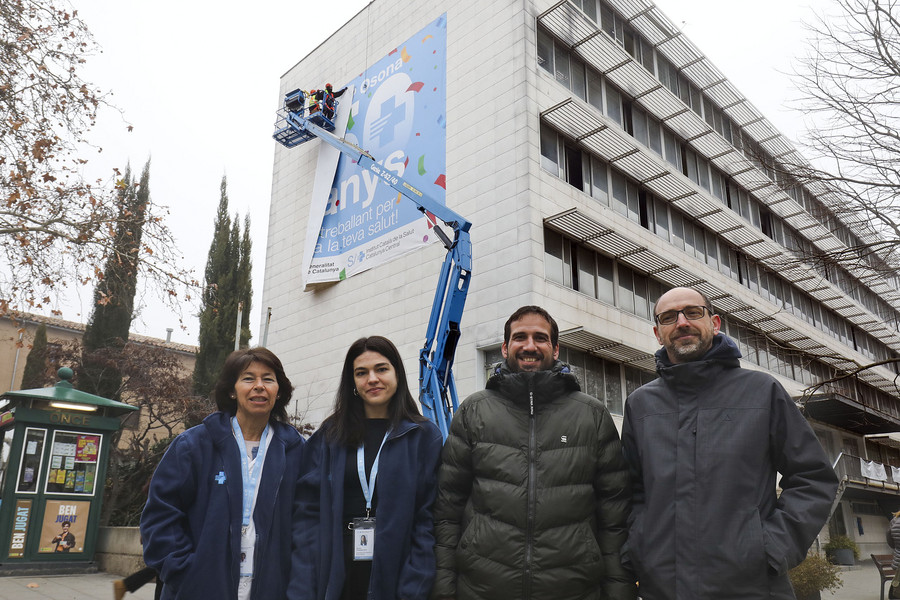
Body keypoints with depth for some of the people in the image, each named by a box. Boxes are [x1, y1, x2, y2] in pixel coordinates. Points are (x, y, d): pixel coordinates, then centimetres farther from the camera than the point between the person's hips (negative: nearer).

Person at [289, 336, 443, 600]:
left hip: (393, 578, -2)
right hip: (335, 578, 2)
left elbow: (427, 520, -6)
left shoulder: (424, 436, -2)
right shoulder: (329, 436, 4)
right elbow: (309, 513, 0)